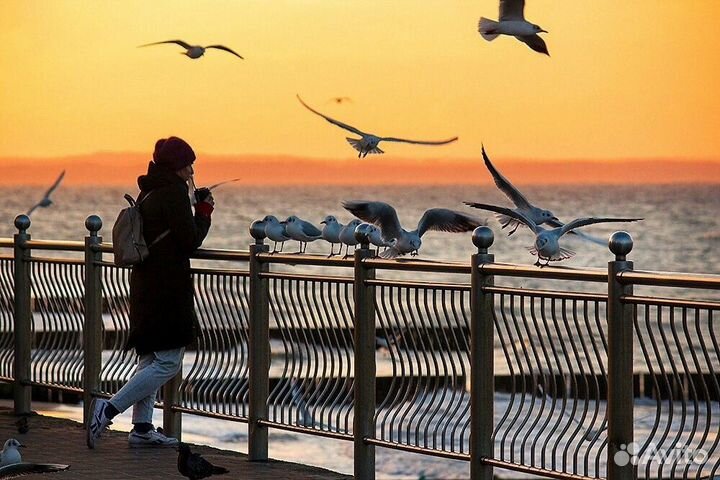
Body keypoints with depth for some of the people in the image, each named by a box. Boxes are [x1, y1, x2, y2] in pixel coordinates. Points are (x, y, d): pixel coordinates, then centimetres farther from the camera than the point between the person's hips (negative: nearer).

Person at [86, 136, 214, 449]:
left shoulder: (148, 192, 14)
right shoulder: (174, 192, -13)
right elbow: (190, 242, -14)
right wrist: (205, 211, 0)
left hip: (144, 283, 10)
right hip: (169, 287, -10)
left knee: (150, 358, 15)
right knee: (168, 363, -7)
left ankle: (142, 429, 16)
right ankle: (108, 409, -14)